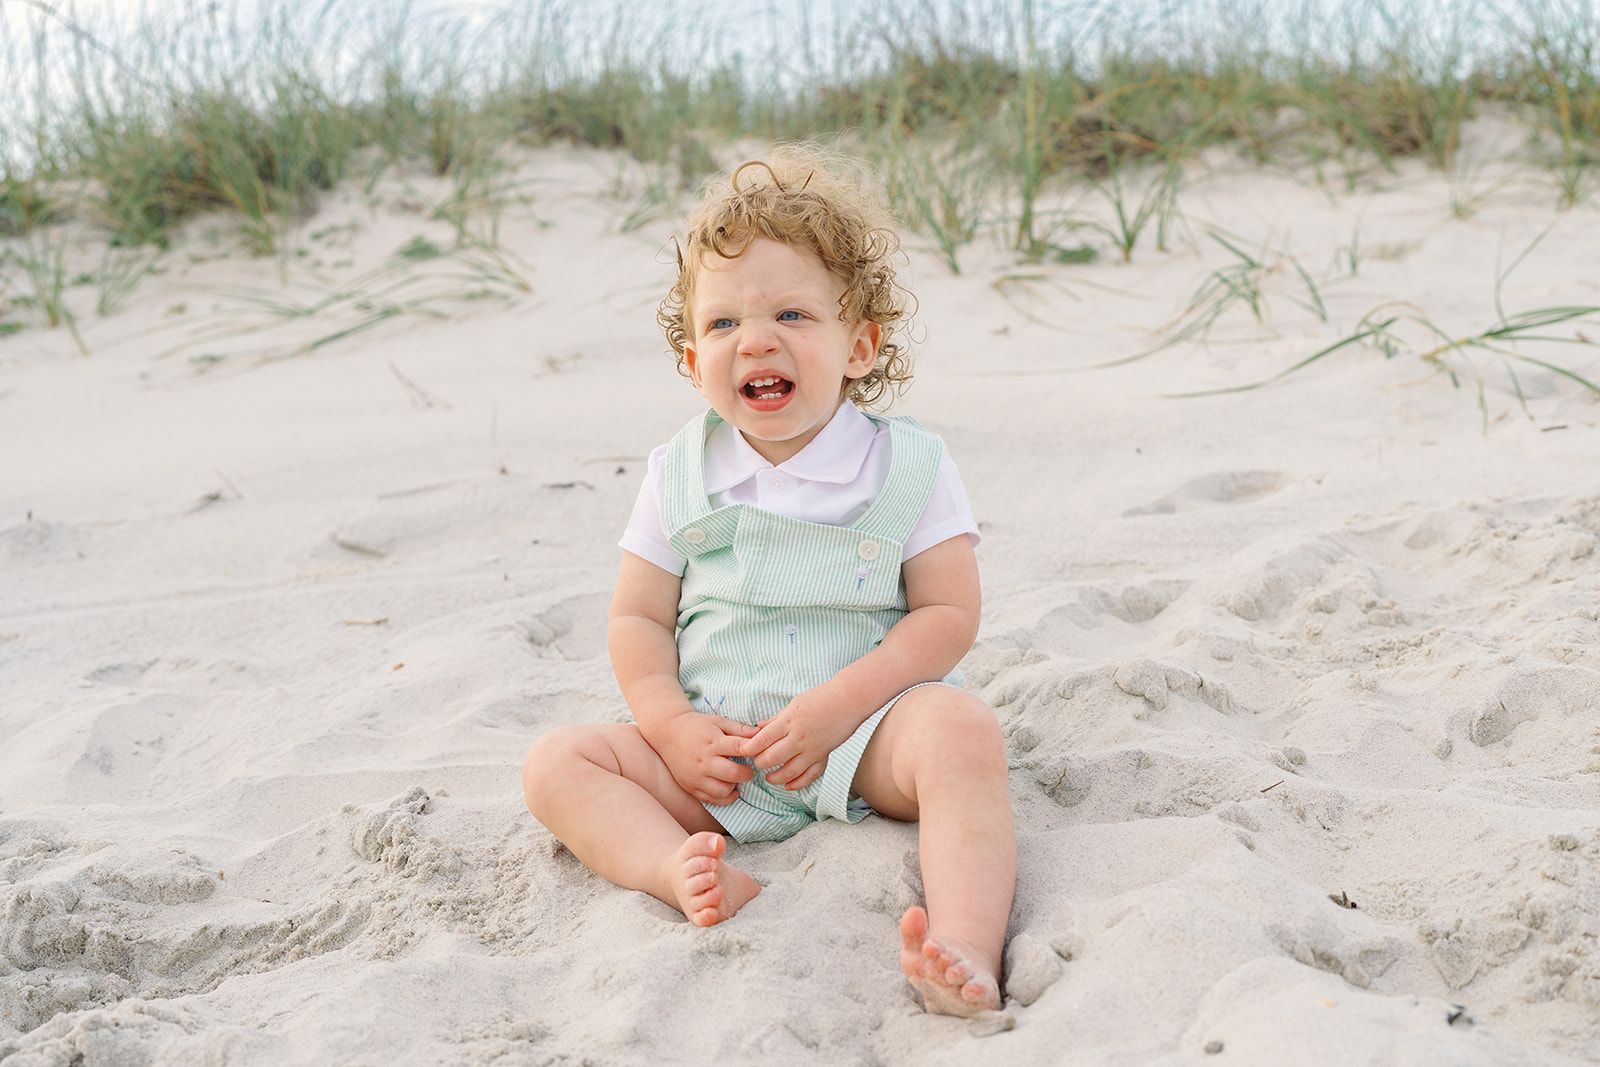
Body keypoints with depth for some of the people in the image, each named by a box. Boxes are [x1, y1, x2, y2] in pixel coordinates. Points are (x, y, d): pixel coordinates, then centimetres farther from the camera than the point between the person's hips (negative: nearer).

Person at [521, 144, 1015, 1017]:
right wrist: (674, 729, -10)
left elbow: (948, 614, -7)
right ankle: (684, 873, -40)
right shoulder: (679, 477, 6)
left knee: (960, 728, -34)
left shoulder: (908, 464, -2)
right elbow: (638, 620, 8)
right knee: (556, 763, -15)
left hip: (866, 731, -3)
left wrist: (837, 704, -19)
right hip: (718, 758, 3)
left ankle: (963, 946, -47)